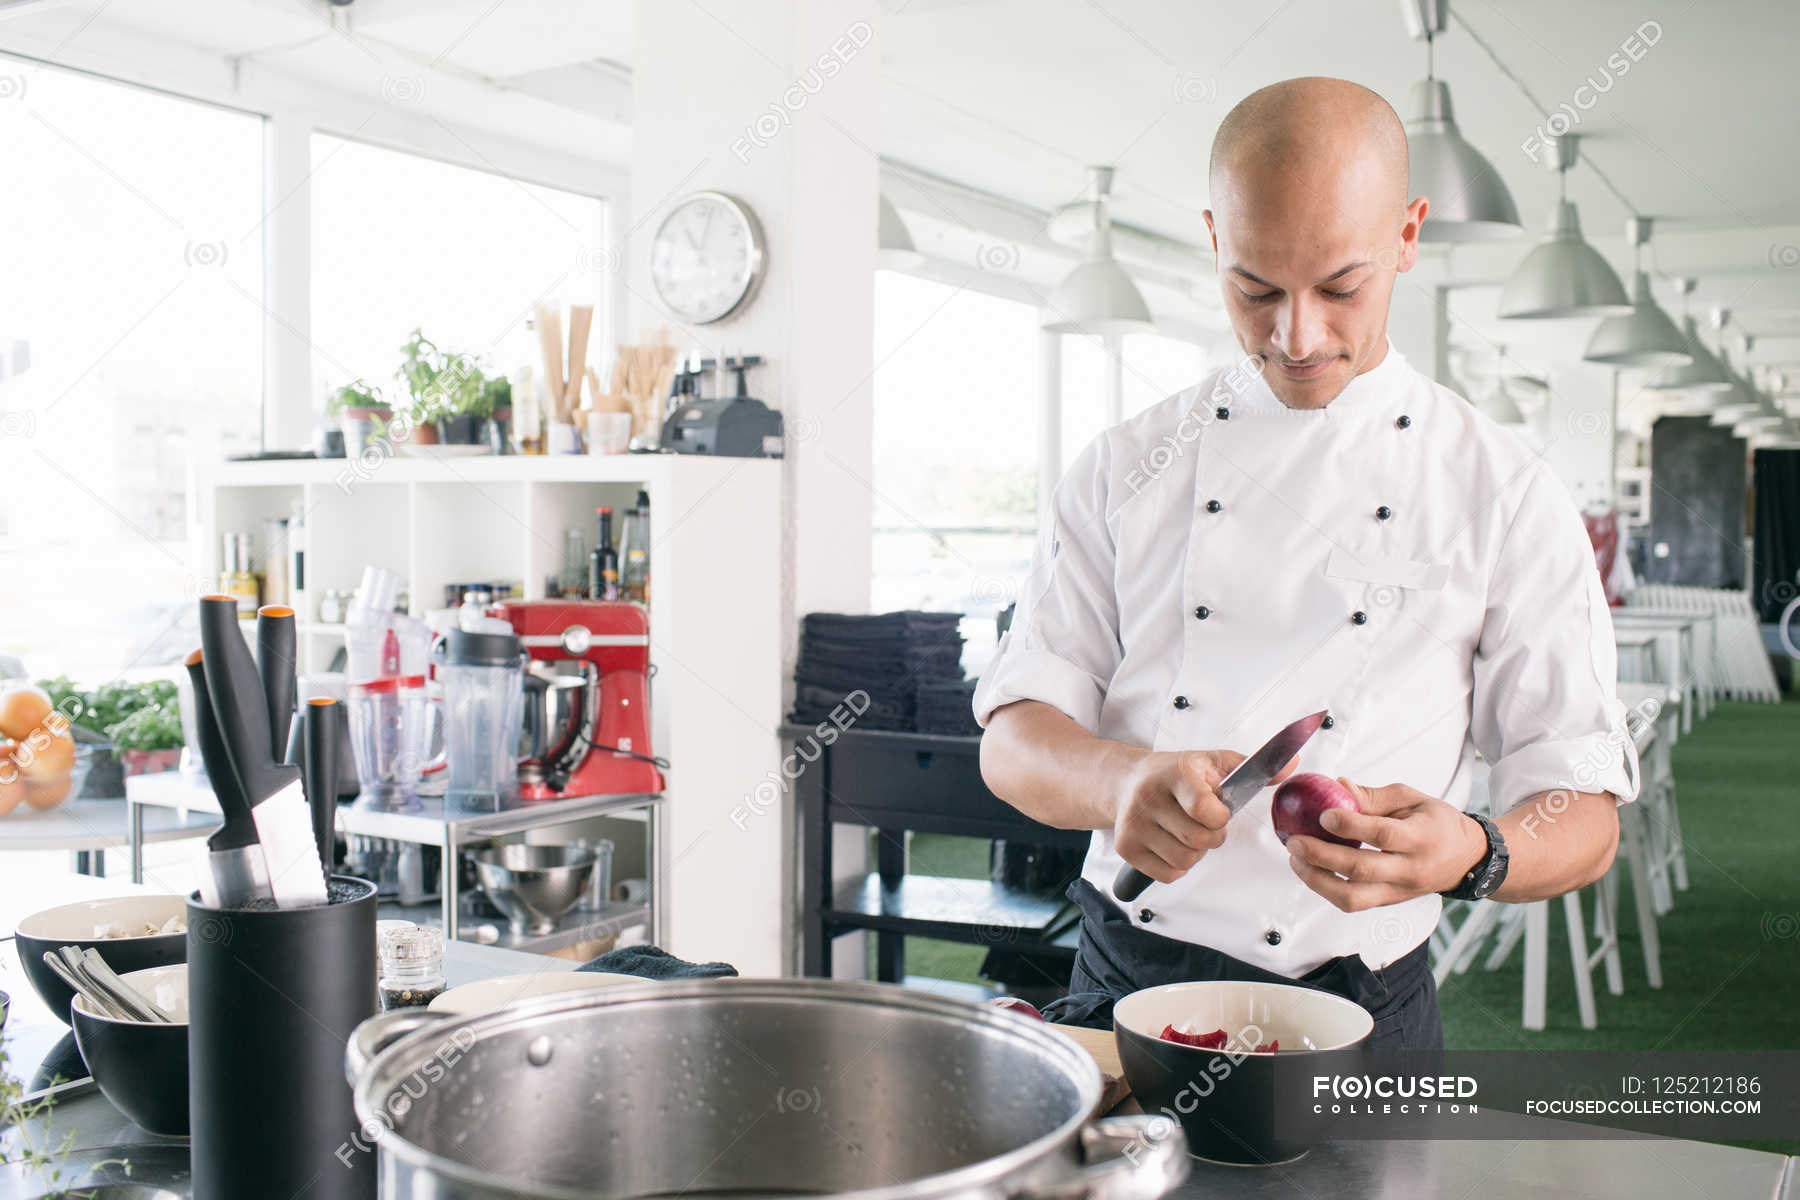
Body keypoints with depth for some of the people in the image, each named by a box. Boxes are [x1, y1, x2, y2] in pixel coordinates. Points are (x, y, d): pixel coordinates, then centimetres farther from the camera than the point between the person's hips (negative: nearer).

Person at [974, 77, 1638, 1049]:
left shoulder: (1504, 495, -1)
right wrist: (1120, 780, -22)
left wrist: (1470, 853, -23)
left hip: (1358, 1011, 0)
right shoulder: (1125, 469, 4)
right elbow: (1014, 739, 1)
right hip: (1126, 986, 1)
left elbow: (1584, 814, -1)